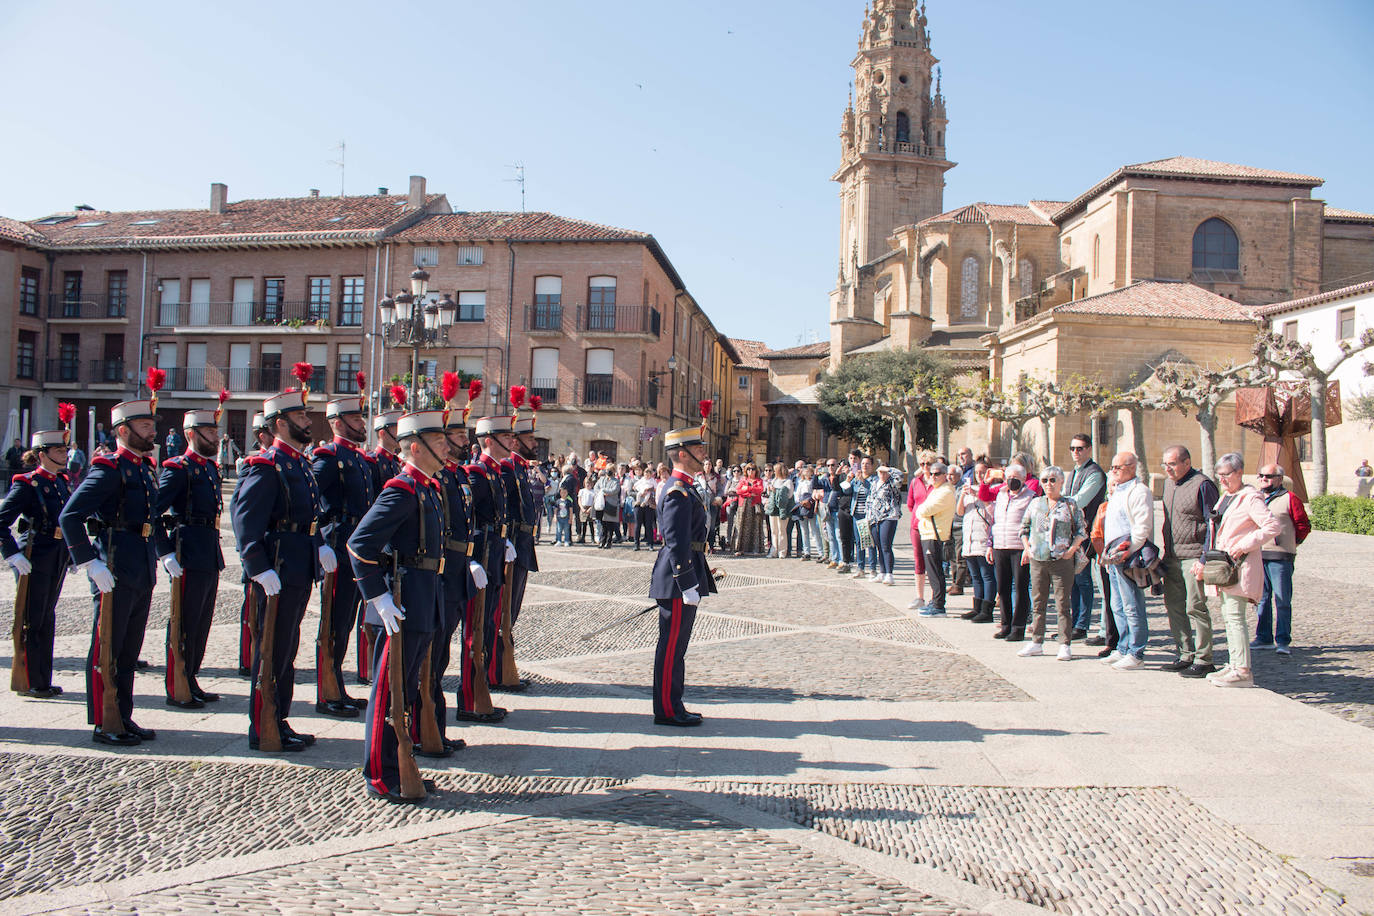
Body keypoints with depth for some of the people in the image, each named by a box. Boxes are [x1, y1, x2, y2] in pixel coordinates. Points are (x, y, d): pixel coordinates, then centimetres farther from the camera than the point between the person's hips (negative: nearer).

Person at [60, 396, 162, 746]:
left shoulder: (145, 468, 14)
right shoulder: (110, 469, -12)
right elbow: (69, 516, -19)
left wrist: (158, 555, 18)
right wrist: (90, 563, -21)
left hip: (142, 574, 8)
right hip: (115, 574, -8)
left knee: (129, 652, 14)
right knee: (106, 651, 2)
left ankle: (124, 719, 24)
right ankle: (104, 725, 10)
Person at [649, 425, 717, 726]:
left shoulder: (683, 488, 16)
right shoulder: (678, 492, -17)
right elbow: (677, 544, -22)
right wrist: (689, 585, -22)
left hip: (680, 580, 11)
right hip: (678, 580, -11)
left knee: (676, 646, 15)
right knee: (672, 646, -2)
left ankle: (673, 706, 24)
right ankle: (667, 710, 6)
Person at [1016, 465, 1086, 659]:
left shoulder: (1070, 504, 1)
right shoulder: (1035, 503, 10)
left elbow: (1081, 531, 3)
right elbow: (1024, 528, 17)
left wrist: (1071, 549, -8)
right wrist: (1027, 548, 6)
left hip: (1061, 561, -4)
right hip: (1037, 560, 4)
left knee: (1062, 604, -1)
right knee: (1038, 603, 9)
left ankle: (1065, 645, 5)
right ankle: (1036, 642, 17)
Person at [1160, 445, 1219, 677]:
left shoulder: (1202, 485, -10)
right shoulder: (1169, 483, 15)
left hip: (1193, 557, -8)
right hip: (1172, 557, 8)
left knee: (1195, 607, -6)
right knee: (1174, 606, 10)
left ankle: (1204, 660, 1)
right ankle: (1187, 655, 19)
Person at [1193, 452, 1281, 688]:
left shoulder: (1250, 498, -10)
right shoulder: (1225, 498, 18)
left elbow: (1273, 526, -19)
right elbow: (1214, 531, 22)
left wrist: (1245, 545, -20)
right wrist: (1203, 560, 14)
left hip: (1239, 566, -10)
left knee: (1235, 616, -10)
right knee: (1228, 615, 13)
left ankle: (1243, 672, -8)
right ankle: (1234, 665, 20)